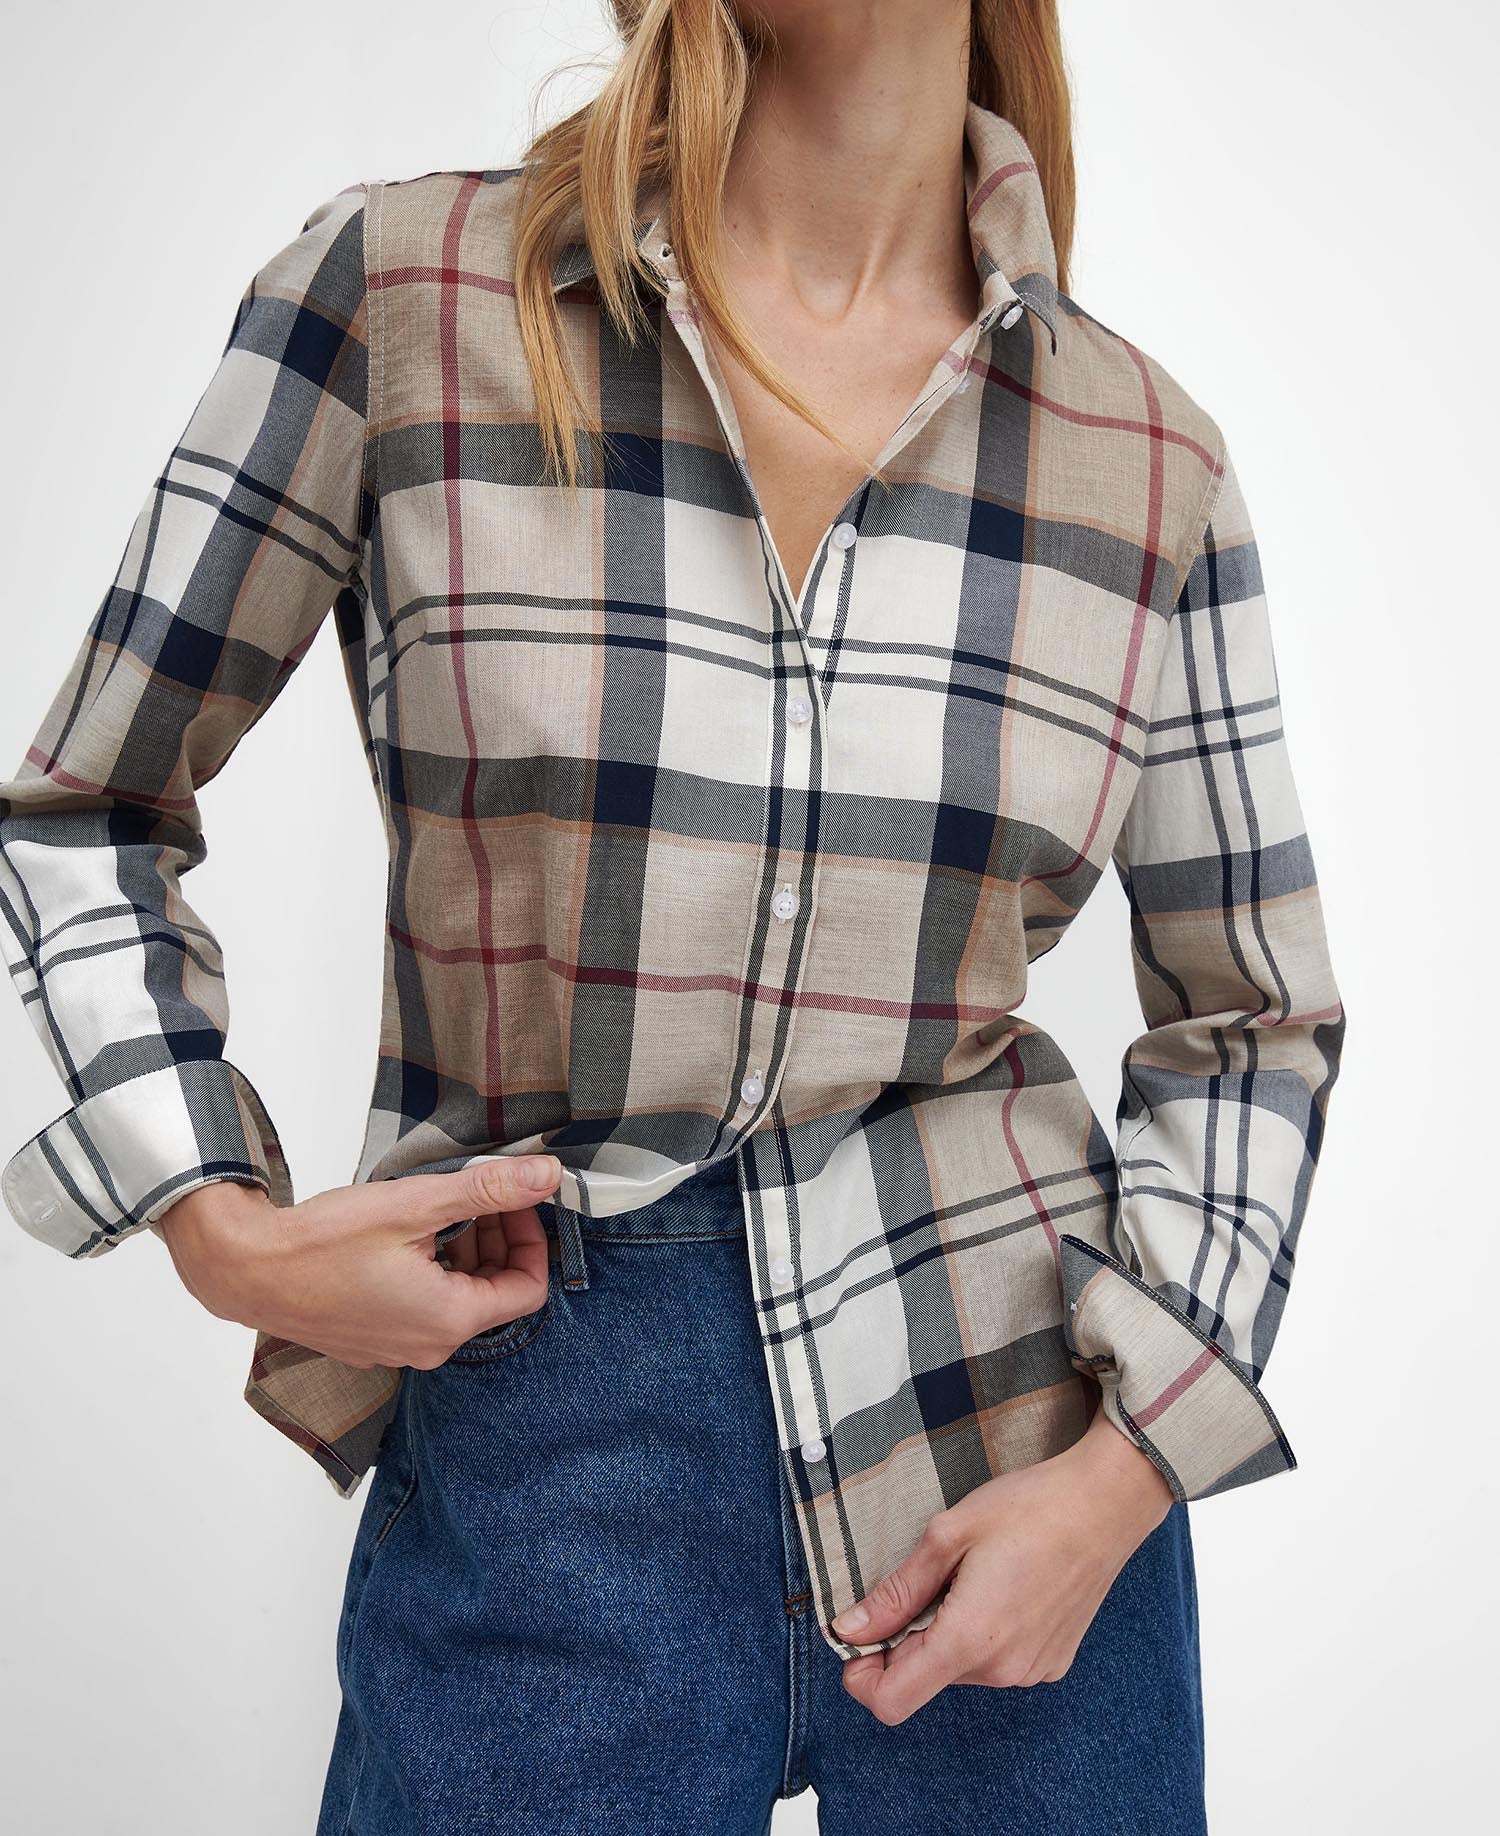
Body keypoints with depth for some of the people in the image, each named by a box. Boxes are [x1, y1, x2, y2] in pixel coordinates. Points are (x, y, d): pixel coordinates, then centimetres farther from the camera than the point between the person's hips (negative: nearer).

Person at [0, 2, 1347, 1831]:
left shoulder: (1153, 458, -1)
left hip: (1016, 1425, 2)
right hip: (533, 1451, -1)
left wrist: (1122, 1475, -5)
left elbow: (1253, 1014, 7)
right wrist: (220, 1228, -11)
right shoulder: (394, 289, -6)